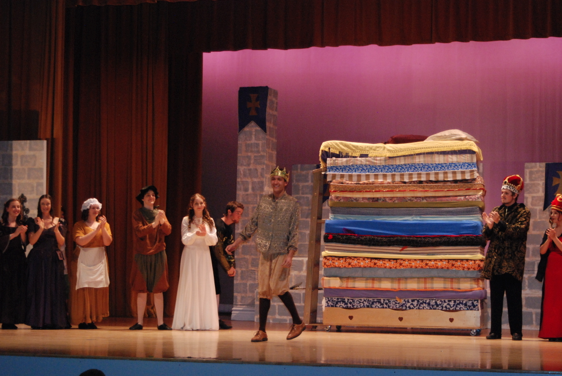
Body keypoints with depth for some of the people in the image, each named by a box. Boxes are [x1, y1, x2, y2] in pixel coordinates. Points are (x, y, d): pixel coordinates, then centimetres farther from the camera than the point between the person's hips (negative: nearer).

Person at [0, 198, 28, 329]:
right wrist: (14, 234, -14)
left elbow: (24, 244, 10)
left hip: (18, 261, 4)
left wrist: (22, 234, -6)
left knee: (17, 291, -1)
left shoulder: (22, 224, 15)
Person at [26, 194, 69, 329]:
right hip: (38, 260, 0)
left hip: (54, 259, 1)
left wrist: (56, 229, -14)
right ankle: (38, 321, -2)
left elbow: (61, 242, 2)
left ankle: (54, 320, 0)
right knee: (38, 289, -3)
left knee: (54, 290, -3)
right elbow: (32, 241, -5)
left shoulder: (58, 222, 8)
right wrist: (41, 228, -18)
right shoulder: (34, 222, 7)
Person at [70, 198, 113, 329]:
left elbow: (108, 242, -2)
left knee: (98, 290, -2)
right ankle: (82, 320, -2)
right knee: (83, 290, -6)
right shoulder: (79, 225, 0)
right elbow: (81, 241, -16)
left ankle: (93, 319, 4)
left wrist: (103, 228, -14)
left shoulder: (104, 224, 11)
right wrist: (96, 229, -17)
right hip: (83, 261, -3)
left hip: (99, 261, 3)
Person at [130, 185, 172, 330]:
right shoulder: (137, 214, 3)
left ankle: (161, 322, 2)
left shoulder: (160, 213, 11)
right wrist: (154, 223, -22)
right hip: (142, 256, -2)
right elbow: (139, 231, -13)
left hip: (158, 255, 2)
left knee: (158, 290, 1)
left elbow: (168, 231, -2)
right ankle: (139, 322, 3)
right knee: (142, 290, -2)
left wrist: (162, 221, -20)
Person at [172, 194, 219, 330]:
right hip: (190, 255, -2)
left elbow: (214, 241, 0)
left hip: (204, 255, 2)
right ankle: (189, 322, -2)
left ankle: (205, 321, 5)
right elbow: (185, 240, -6)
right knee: (189, 287, -4)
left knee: (205, 287, 1)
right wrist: (195, 234, -25)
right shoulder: (186, 220, 2)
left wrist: (206, 234, -20)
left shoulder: (209, 221, 8)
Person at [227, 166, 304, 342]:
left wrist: (290, 255, -16)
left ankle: (298, 322, 5)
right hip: (265, 253, 5)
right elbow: (253, 224, 16)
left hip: (281, 253, -4)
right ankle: (262, 331, 7)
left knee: (278, 287, -13)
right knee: (263, 291, 3)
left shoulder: (292, 203, -2)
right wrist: (236, 243, 13)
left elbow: (294, 232, -6)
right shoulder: (264, 201, 10)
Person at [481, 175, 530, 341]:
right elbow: (488, 236, 13)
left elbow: (518, 231, -14)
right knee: (495, 298, 5)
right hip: (495, 261, 4)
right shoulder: (496, 211, 16)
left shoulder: (523, 213, 2)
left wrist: (499, 223, -22)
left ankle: (516, 331, 0)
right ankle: (495, 330, 9)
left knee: (514, 299, -4)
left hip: (512, 262, -4)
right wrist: (488, 226, -10)